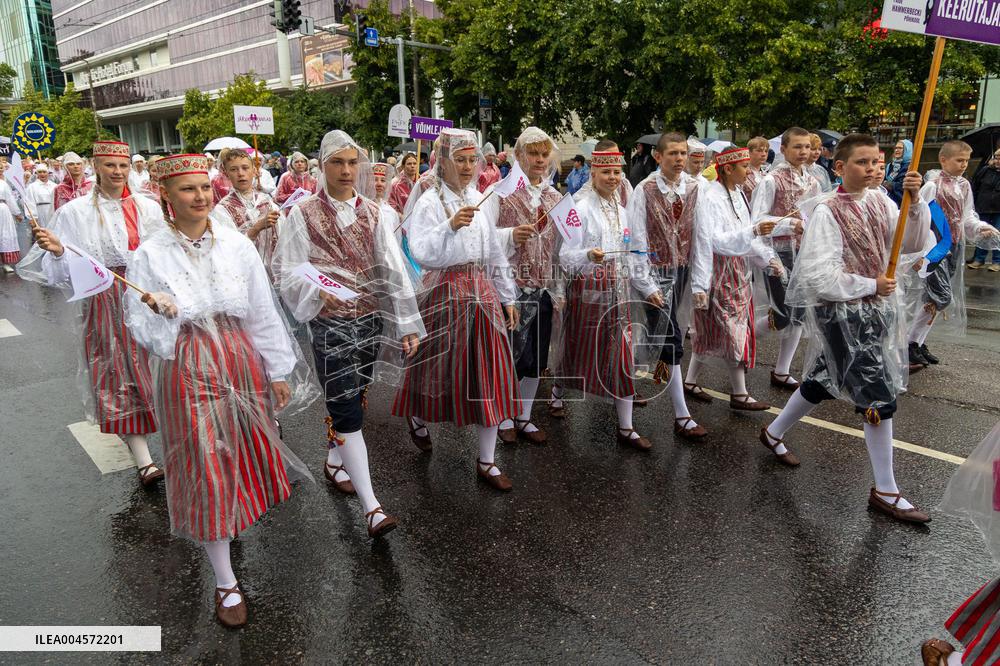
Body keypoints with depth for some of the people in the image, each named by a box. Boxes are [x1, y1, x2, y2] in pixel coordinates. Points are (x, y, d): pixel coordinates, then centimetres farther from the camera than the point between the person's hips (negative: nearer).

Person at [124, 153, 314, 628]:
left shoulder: (237, 244, -1)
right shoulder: (150, 255, -5)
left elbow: (264, 312, 3)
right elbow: (141, 329, -3)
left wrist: (278, 370, 4)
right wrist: (159, 311, -26)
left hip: (241, 360, 3)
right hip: (188, 370, -2)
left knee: (247, 452, 15)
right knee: (207, 467, 1)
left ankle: (234, 521, 48)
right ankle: (225, 582, 15)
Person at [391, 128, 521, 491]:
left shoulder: (480, 200, 10)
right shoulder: (431, 202, -7)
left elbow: (496, 253, 15)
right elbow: (421, 253, -21)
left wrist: (507, 296, 15)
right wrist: (450, 226, -33)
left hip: (482, 292, 5)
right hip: (446, 294, -5)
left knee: (490, 372, 3)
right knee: (442, 365, 9)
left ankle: (486, 461, 14)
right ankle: (418, 417, 44)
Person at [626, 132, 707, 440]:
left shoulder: (694, 189, 4)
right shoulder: (645, 190, -5)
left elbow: (701, 232, 4)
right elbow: (637, 236, -5)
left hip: (682, 268, 4)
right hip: (656, 269, -4)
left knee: (664, 331, 14)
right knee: (670, 337, -8)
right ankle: (682, 416, -4)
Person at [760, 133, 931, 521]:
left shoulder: (880, 202, 5)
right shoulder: (827, 212, -16)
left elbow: (913, 243, 2)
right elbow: (818, 275, -21)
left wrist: (916, 202, -10)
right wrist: (870, 286, -15)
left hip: (875, 309, 8)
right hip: (842, 313, -7)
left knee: (823, 381, 18)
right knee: (880, 396, -5)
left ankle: (774, 433, 40)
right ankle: (885, 491, 9)